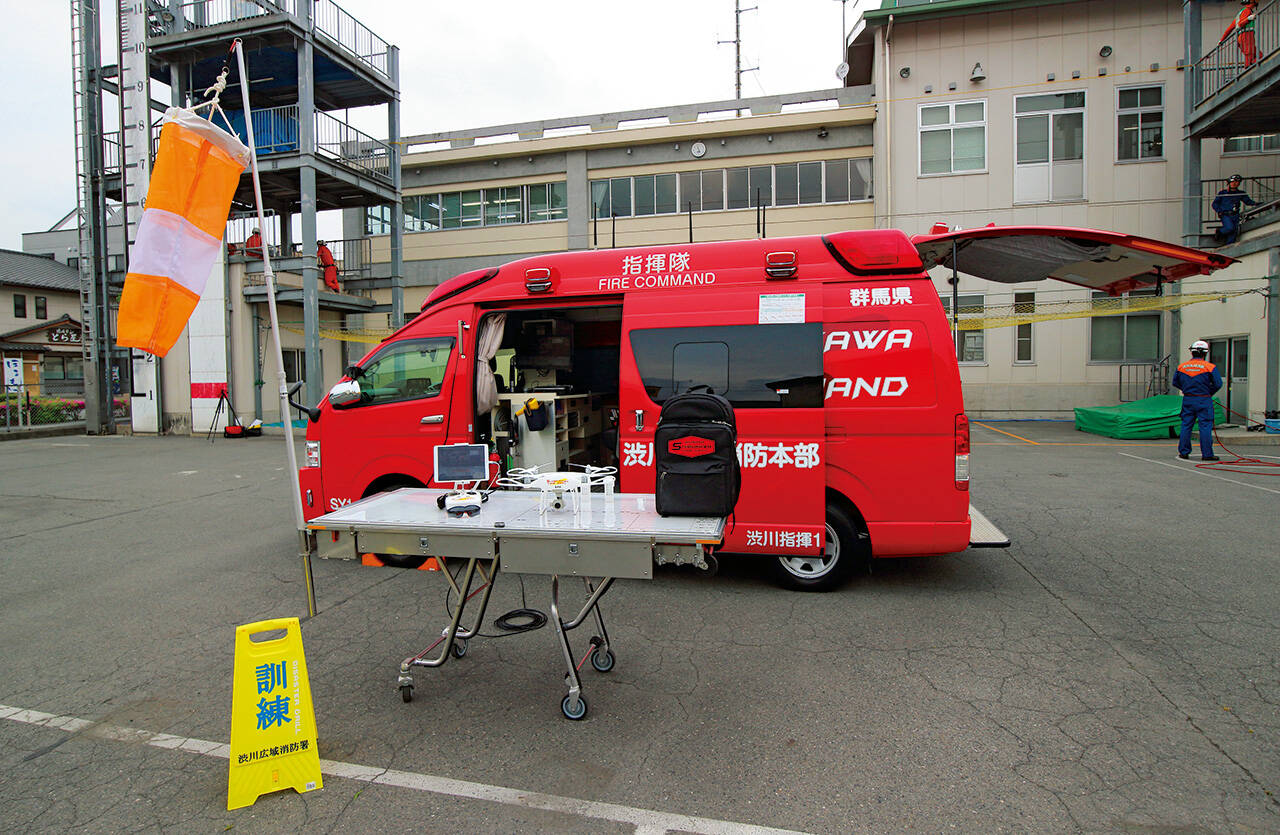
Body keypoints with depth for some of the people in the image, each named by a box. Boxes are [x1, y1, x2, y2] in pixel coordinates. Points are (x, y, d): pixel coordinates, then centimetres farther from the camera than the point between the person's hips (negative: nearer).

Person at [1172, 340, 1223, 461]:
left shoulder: (1181, 367, 2)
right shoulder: (1210, 367, -8)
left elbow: (1175, 382, 11)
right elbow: (1218, 384, -9)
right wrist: (1209, 392, 6)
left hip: (1187, 400, 3)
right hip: (1204, 401, -3)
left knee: (1186, 426, 9)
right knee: (1205, 426, 0)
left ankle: (1183, 452, 13)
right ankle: (1207, 454, 2)